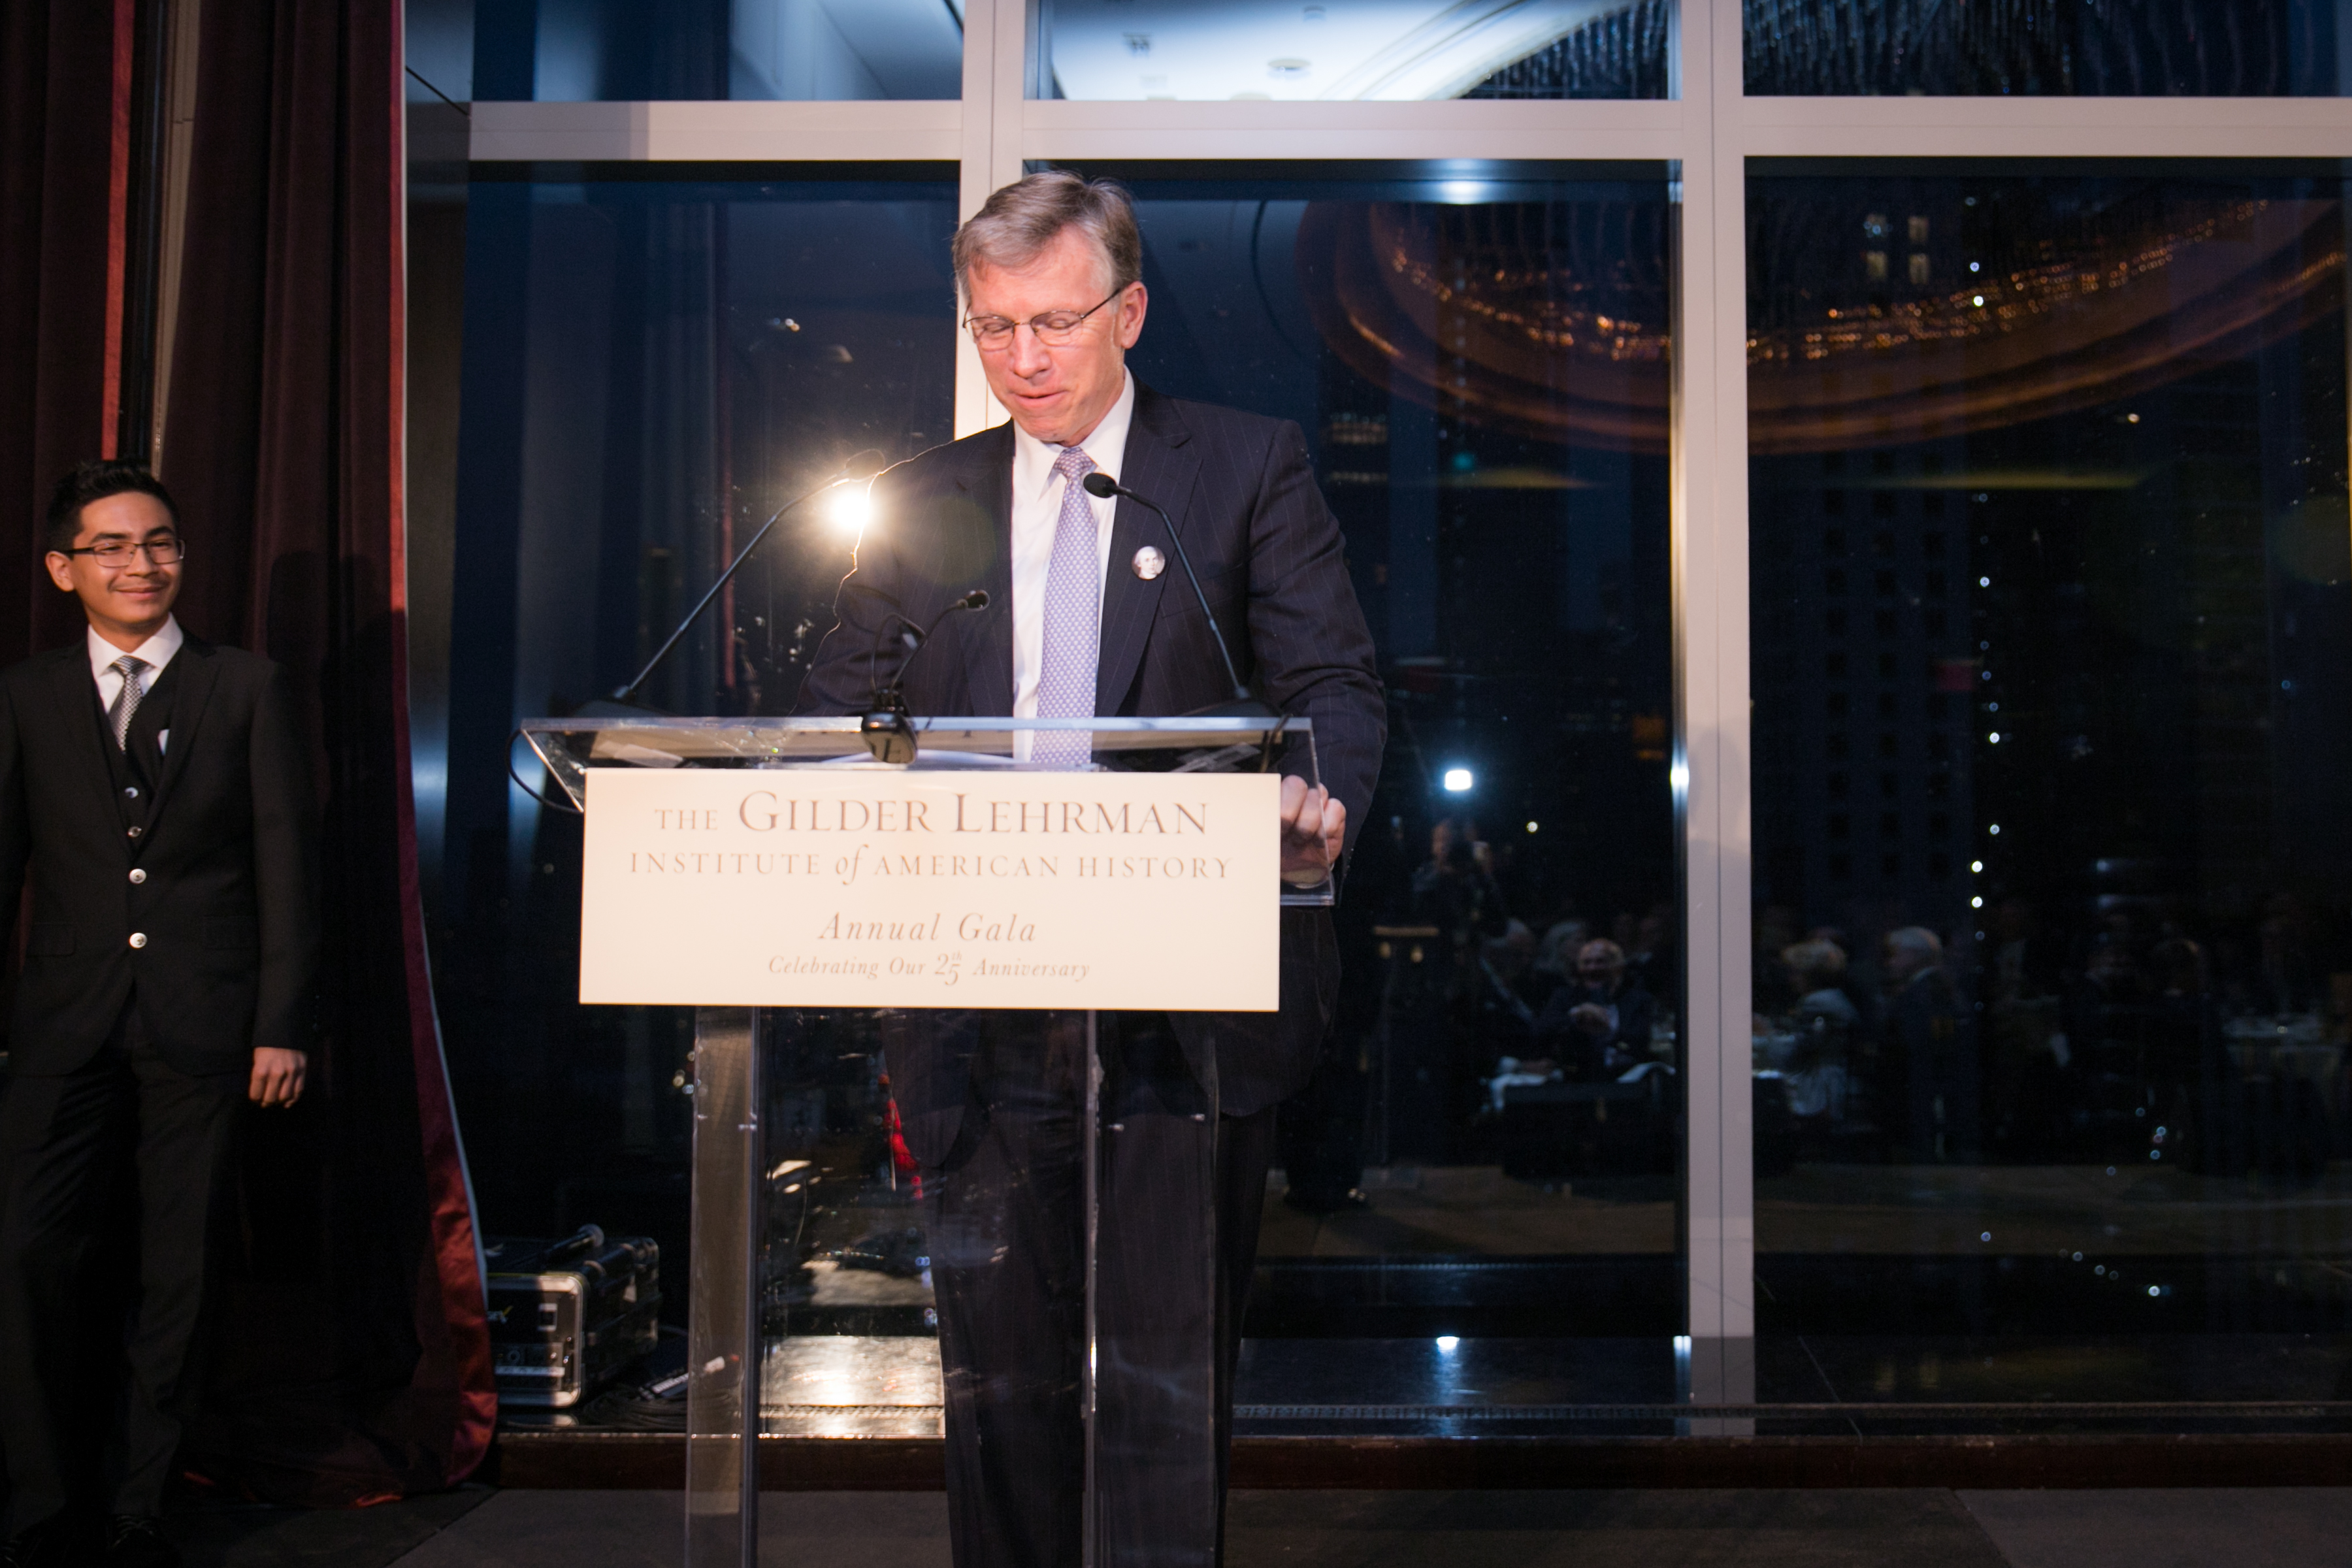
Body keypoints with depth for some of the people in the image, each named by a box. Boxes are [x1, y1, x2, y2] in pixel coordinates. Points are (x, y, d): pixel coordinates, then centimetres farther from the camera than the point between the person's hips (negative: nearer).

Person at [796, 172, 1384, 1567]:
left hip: (1189, 1004, -2)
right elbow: (837, 718, 10)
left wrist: (1321, 798, -25)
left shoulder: (1251, 469, 5)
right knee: (998, 1360, 10)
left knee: (1170, 1362, 3)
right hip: (982, 1014, 3)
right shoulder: (921, 504, 12)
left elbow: (1334, 683, -3)